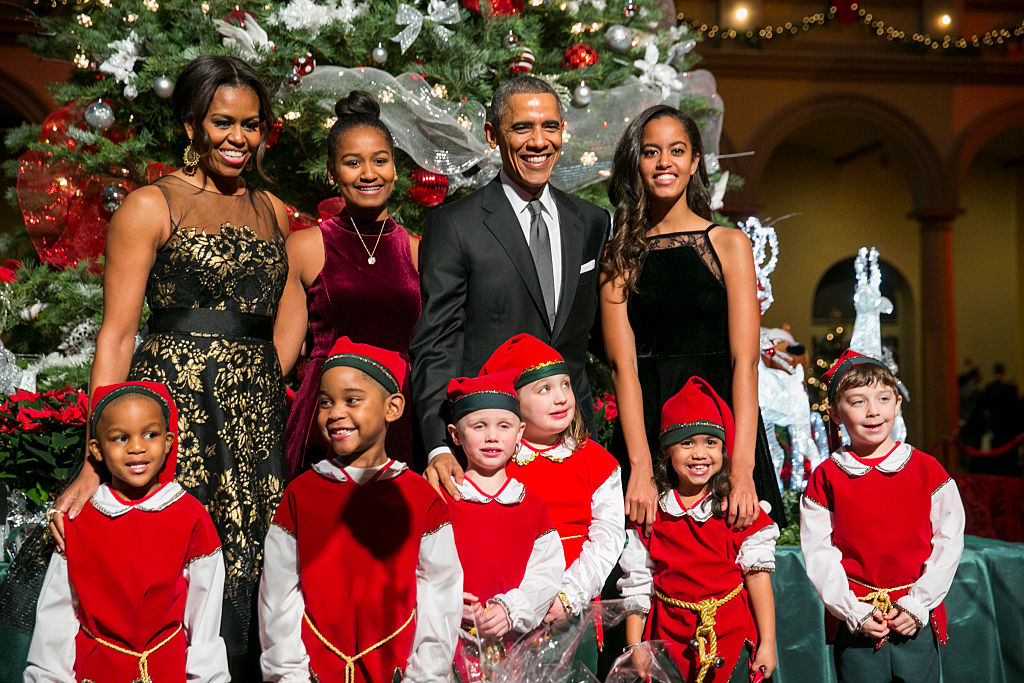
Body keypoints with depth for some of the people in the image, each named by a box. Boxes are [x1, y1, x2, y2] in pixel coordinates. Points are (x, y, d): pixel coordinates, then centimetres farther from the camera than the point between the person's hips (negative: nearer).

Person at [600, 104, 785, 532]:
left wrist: (742, 469, -17)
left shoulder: (729, 244, 3)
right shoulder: (619, 256, 6)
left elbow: (745, 361, -6)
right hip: (644, 429, 1)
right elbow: (623, 364, -5)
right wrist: (641, 469, -17)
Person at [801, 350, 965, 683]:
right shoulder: (825, 479, -1)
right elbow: (818, 554, -3)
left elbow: (949, 541, 1)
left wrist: (917, 605, -6)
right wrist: (855, 613, -10)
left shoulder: (927, 470, 1)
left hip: (918, 620, 1)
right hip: (854, 626, 0)